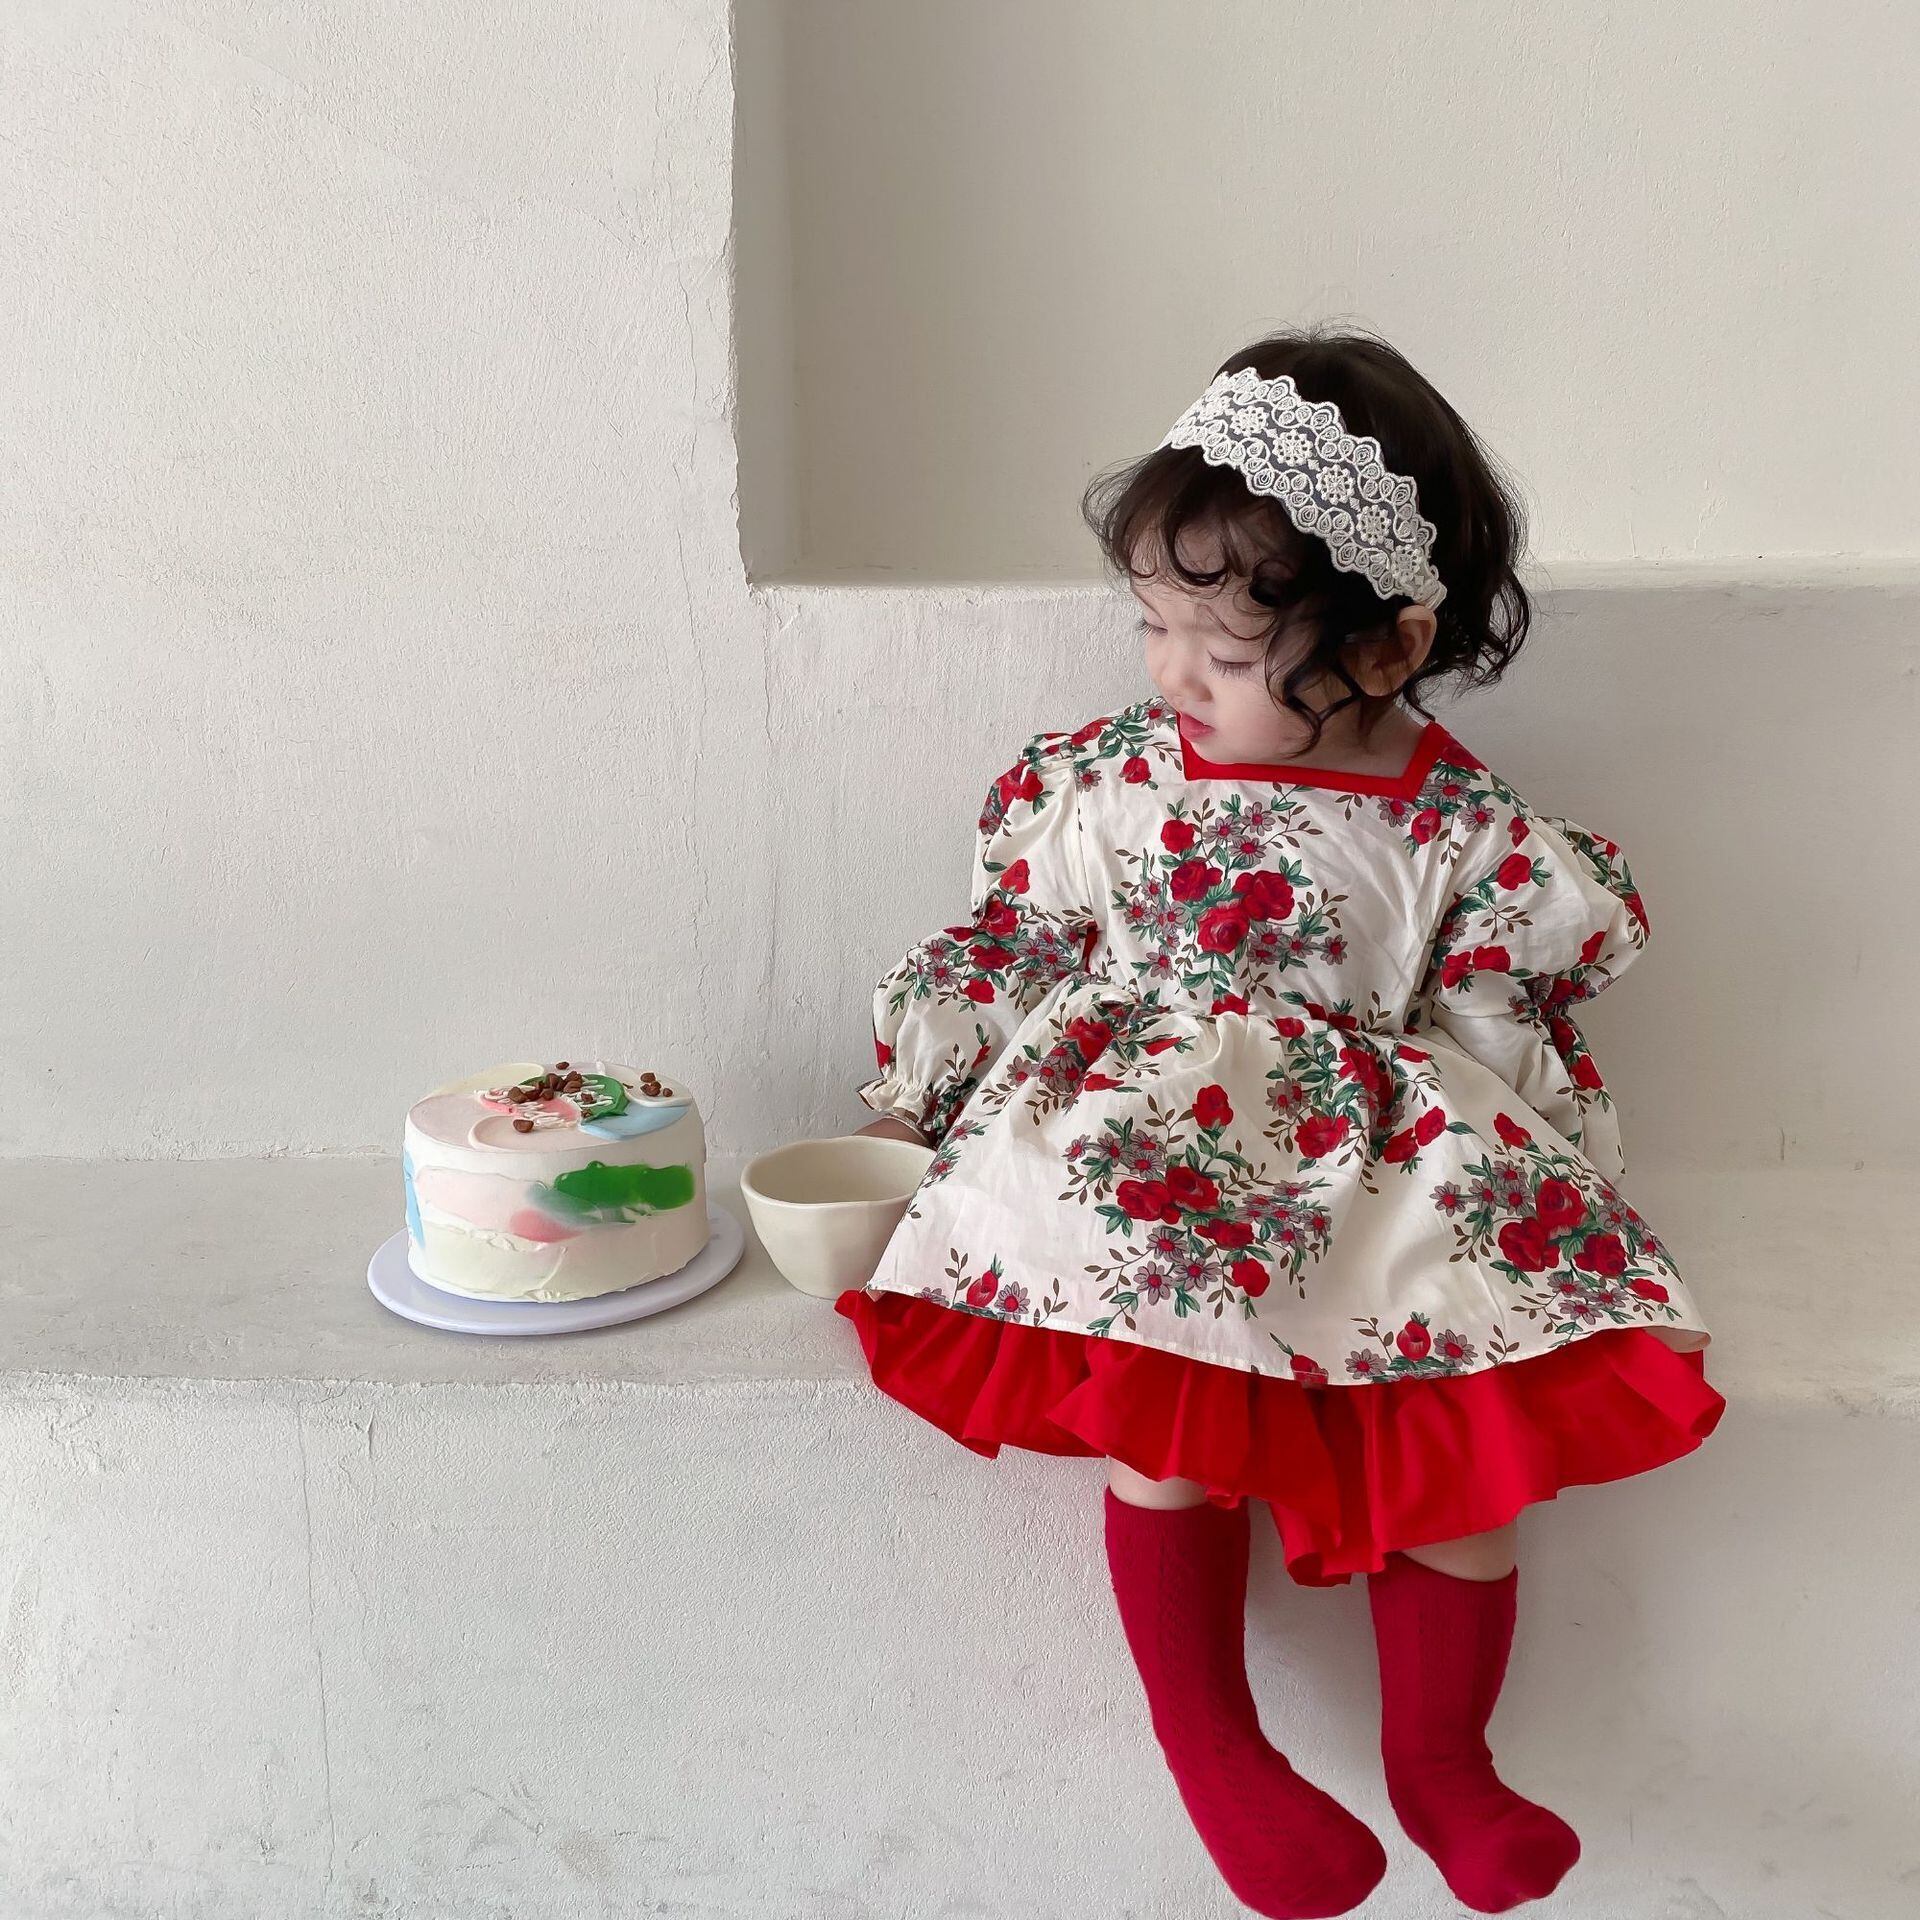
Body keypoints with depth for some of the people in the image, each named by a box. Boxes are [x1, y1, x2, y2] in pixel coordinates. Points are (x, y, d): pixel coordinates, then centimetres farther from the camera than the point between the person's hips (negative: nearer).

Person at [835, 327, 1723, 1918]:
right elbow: (1003, 953, 10)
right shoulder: (1104, 784, 0)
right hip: (1152, 1185, 0)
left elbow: (1505, 1046, 4)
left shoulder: (1474, 842, -4)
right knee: (1161, 1399, -23)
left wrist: (1549, 1220, -3)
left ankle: (1441, 1757, 18)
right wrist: (914, 1107, 13)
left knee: (1473, 1426, -12)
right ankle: (1209, 1741, 4)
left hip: (1378, 1188, 1)